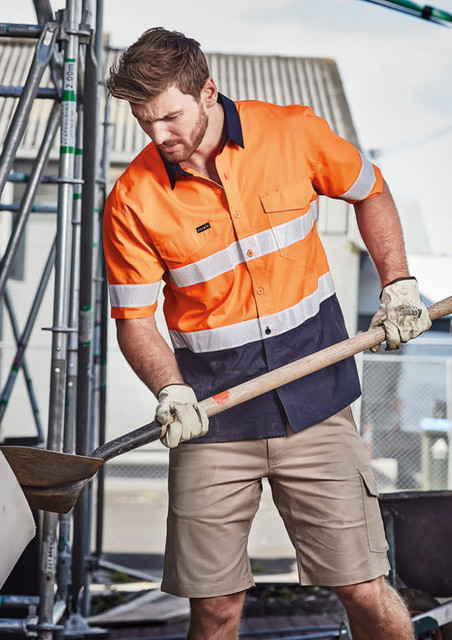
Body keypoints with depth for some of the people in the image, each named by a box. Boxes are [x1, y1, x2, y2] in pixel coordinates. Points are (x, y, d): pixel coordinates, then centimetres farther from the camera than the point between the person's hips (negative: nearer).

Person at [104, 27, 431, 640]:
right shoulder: (133, 200, -8)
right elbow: (135, 319, -2)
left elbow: (369, 191, 15)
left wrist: (398, 283, 7)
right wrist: (171, 392, -19)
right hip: (212, 411, 0)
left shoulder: (293, 132, -5)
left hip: (315, 399, 0)